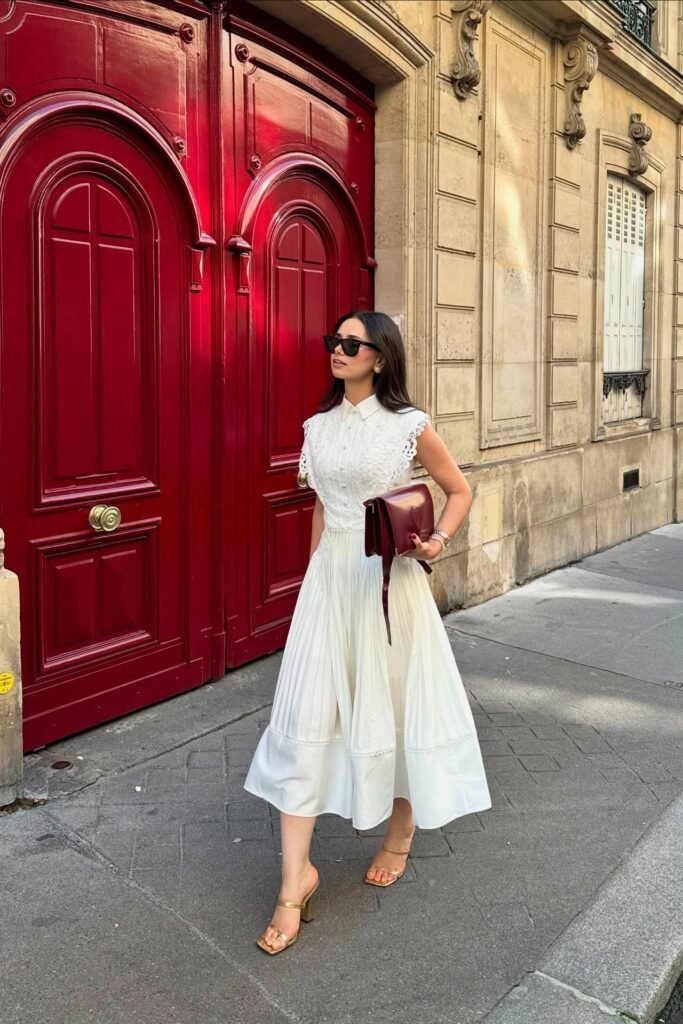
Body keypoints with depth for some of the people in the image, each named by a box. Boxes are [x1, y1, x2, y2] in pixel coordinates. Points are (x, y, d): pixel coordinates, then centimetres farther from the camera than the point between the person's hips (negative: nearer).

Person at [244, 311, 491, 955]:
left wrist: (438, 539, -13)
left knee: (397, 702, 11)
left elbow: (459, 490, 4)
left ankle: (401, 830, 39)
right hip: (328, 577, 4)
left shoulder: (409, 425, -6)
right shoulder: (319, 426, 7)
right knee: (304, 717, -2)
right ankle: (296, 878, 8)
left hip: (388, 580, -3)